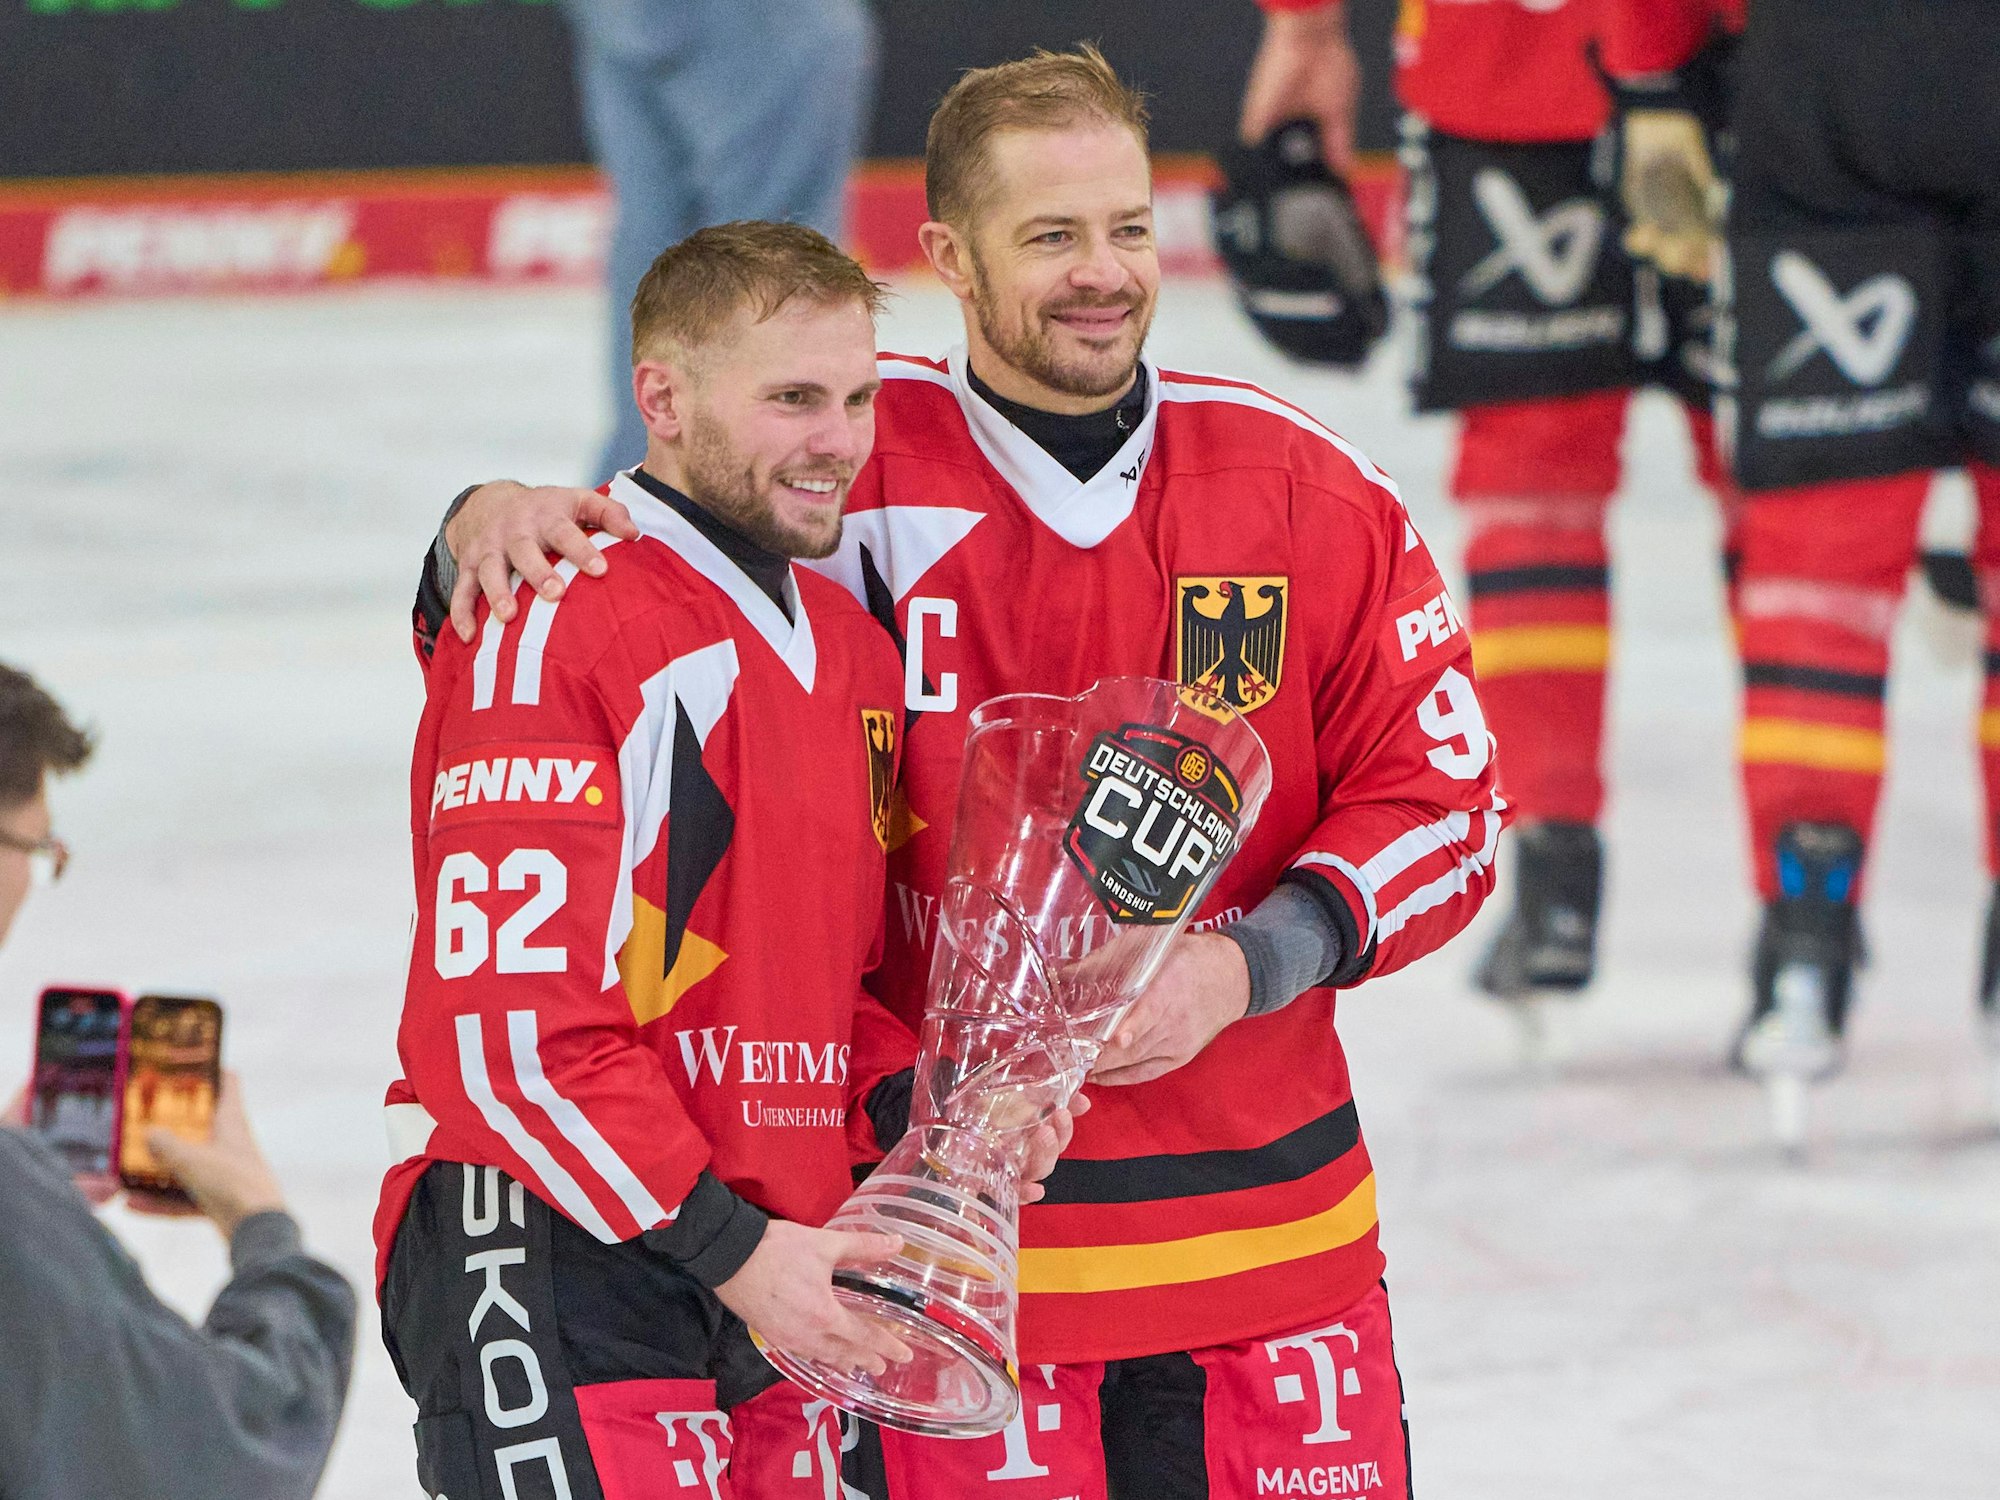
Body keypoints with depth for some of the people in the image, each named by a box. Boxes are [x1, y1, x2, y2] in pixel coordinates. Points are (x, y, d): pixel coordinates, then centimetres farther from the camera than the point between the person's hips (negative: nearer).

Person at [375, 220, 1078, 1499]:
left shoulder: (850, 645, 16)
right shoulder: (558, 626, -12)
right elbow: (508, 1024, -18)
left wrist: (920, 1111, 4)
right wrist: (731, 1249, -17)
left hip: (778, 1286, 8)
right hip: (554, 1260, -8)